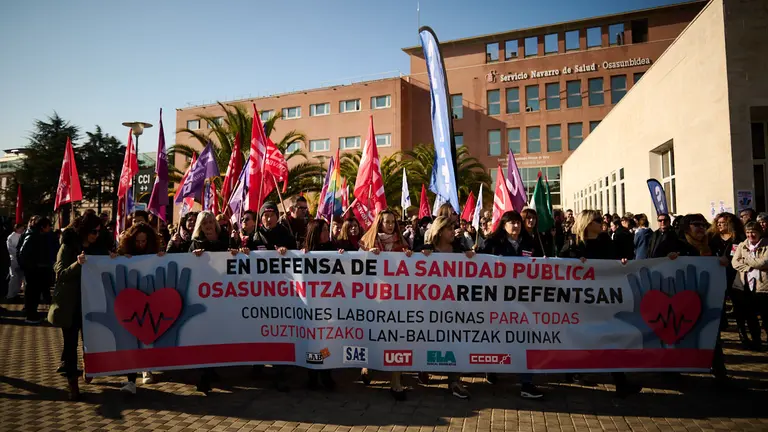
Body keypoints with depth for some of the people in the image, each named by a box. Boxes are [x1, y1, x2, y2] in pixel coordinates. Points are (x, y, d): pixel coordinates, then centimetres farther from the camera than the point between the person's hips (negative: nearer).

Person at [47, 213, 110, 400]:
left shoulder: (98, 248, 5)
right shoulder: (67, 247, -7)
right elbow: (60, 275, -13)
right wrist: (77, 264, -29)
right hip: (70, 304, -3)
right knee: (71, 343, 4)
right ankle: (72, 382, 12)